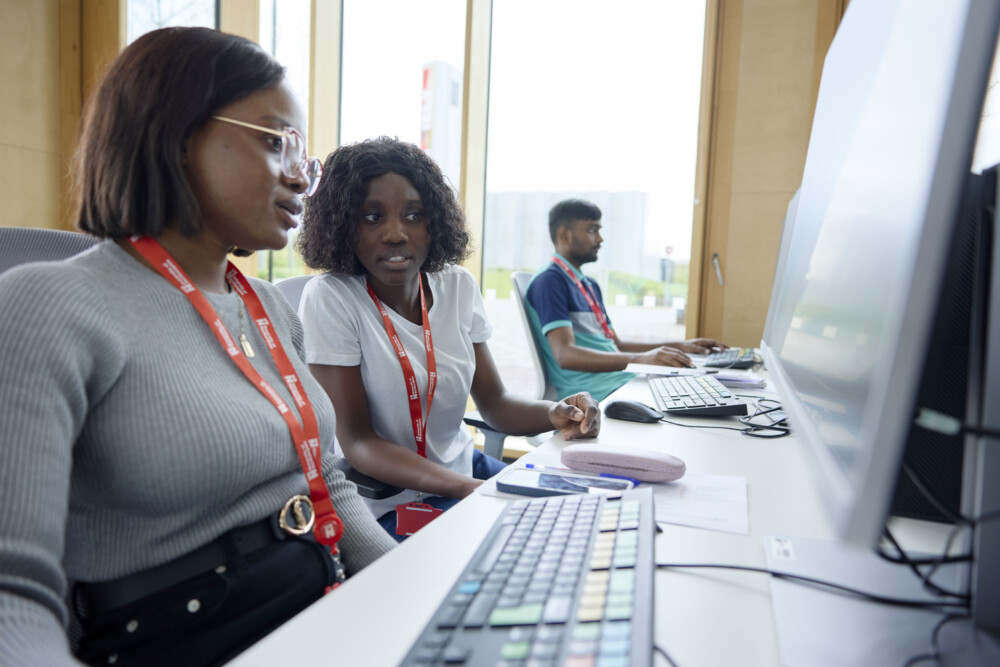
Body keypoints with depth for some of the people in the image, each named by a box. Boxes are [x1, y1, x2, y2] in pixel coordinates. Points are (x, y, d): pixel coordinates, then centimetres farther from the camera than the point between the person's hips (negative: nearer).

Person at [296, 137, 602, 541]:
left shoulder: (459, 288, -1)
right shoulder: (329, 299, -16)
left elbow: (493, 401, 4)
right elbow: (357, 441, -18)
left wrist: (554, 414, -19)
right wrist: (469, 490, -30)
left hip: (464, 468, 6)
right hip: (385, 503, -5)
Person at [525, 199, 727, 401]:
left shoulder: (590, 285, 24)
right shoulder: (549, 280, -7)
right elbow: (565, 354, -21)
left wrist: (680, 347, 19)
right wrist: (640, 359, -32)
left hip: (625, 381, 9)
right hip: (591, 393, -9)